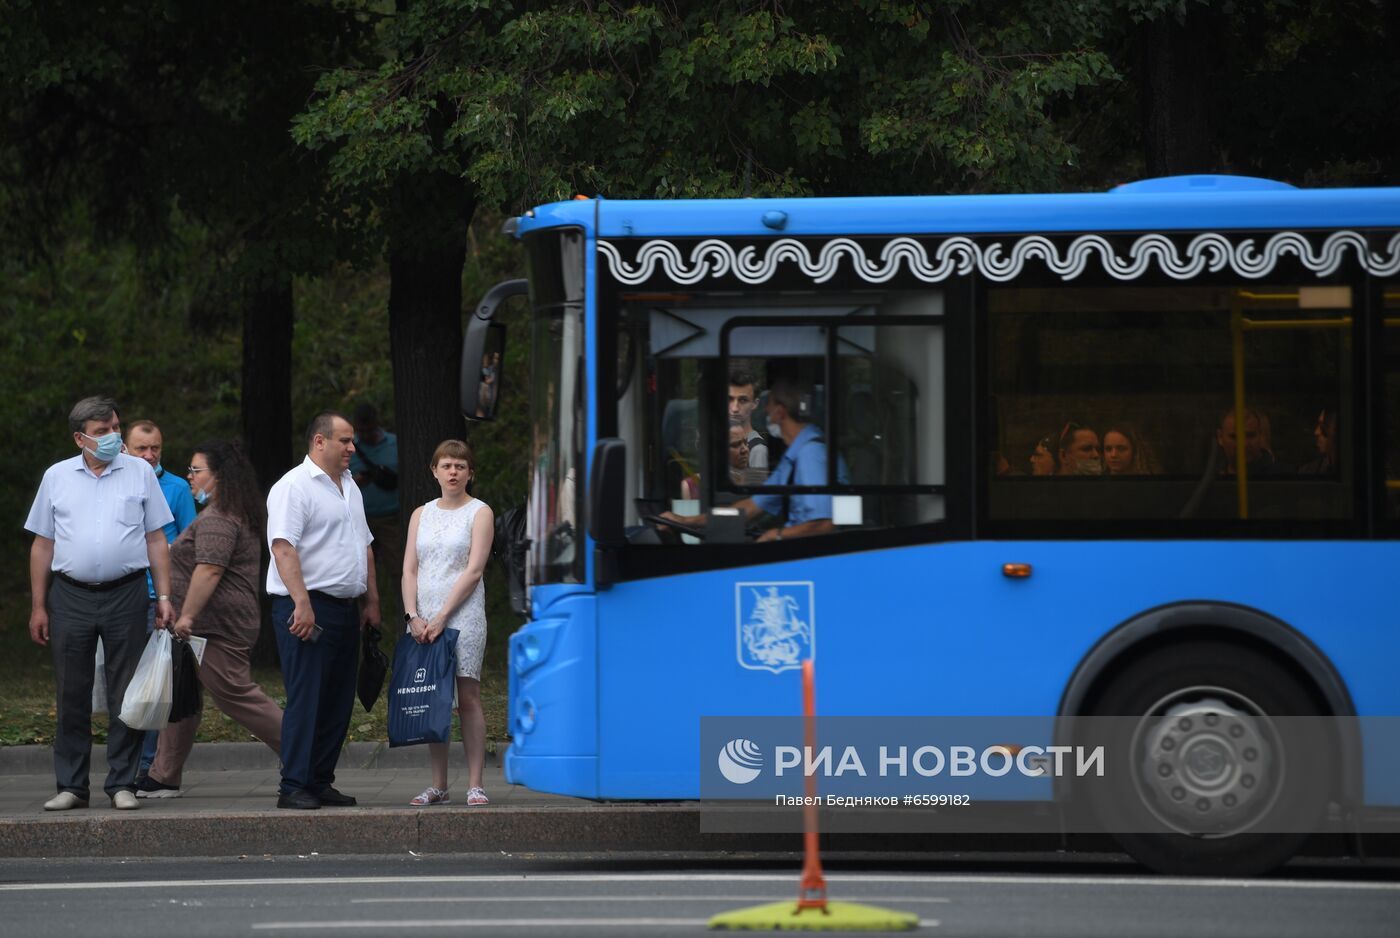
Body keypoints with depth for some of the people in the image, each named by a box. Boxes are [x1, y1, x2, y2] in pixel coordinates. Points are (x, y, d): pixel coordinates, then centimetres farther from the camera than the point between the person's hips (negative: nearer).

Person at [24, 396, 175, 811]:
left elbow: (156, 540, 8)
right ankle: (71, 785, 8)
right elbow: (42, 546, 10)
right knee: (71, 695, 3)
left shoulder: (140, 473, 6)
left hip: (126, 594, -1)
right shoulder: (57, 477, 8)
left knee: (125, 696, 1)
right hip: (70, 596, 1)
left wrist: (164, 597, 0)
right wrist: (38, 606, 5)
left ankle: (122, 784, 6)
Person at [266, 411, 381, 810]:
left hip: (345, 610, 9)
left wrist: (371, 600, 20)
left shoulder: (350, 487, 18)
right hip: (307, 609, -9)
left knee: (337, 702, 9)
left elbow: (364, 546, 26)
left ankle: (320, 781, 15)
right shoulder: (294, 487, -10)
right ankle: (293, 787, -8)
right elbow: (283, 548, -19)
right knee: (305, 700, -9)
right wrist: (302, 604, -25)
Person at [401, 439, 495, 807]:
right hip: (423, 618, 4)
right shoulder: (421, 515, 15)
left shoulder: (480, 513, 2)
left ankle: (475, 785, -7)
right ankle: (438, 786, 4)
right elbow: (410, 570, 10)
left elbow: (473, 570, -6)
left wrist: (442, 617, -13)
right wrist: (413, 616, -6)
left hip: (462, 615, -4)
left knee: (467, 697, -7)